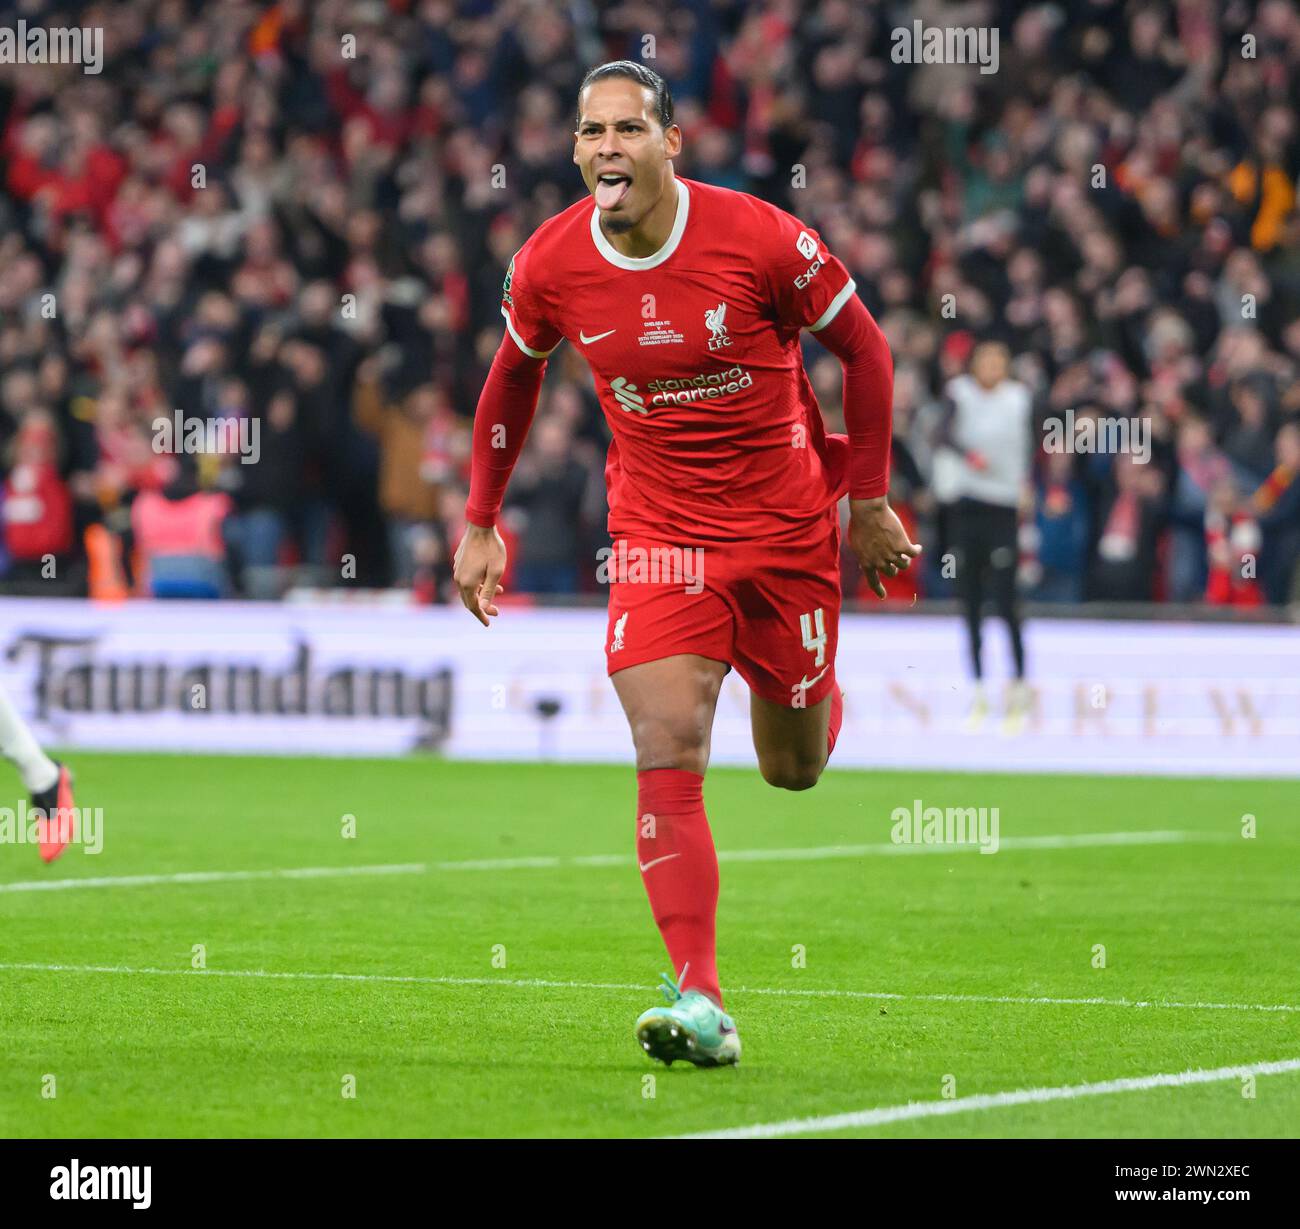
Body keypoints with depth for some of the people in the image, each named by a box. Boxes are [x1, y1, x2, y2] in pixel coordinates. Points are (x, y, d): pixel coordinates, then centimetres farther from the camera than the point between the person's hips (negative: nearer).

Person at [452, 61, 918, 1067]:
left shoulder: (759, 239, -18)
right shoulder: (549, 266, -9)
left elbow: (864, 349, -3)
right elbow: (514, 377, 12)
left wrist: (869, 501, -1)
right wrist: (482, 522, 11)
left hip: (787, 530, -1)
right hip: (659, 537, 1)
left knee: (793, 769, 12)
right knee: (668, 751, -18)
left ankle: (818, 705, 51)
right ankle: (701, 1004, -20)